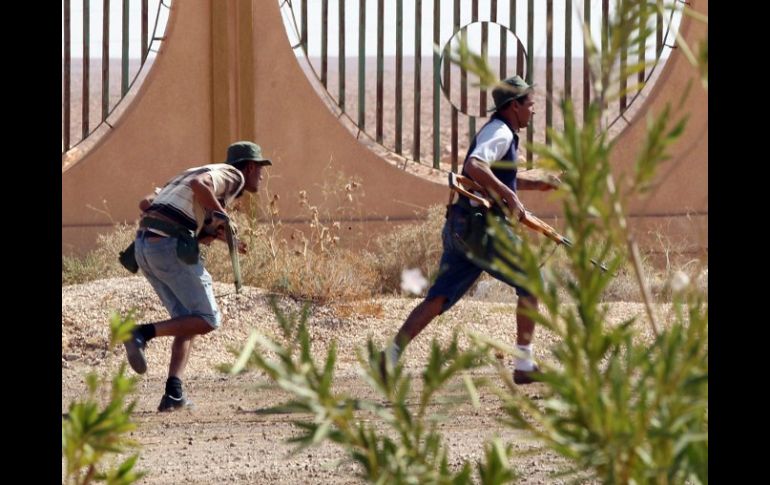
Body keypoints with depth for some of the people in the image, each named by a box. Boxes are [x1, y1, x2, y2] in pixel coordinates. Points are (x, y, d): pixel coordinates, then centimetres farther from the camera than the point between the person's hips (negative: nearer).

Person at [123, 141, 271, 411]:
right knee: (207, 321, 1)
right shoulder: (233, 176, 4)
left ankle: (173, 394, 2)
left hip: (145, 247, 9)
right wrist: (222, 217, -6)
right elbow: (198, 183, -19)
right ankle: (141, 334, -15)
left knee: (189, 322, 16)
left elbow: (146, 204, 26)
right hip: (172, 248, -9)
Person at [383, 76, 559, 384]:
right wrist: (509, 196, -26)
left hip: (460, 228, 9)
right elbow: (475, 165, -27)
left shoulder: (497, 132, 23)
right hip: (481, 228, -9)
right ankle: (524, 365, 5)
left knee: (438, 298, 2)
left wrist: (536, 185, 29)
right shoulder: (501, 133, -9)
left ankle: (393, 353, -11)